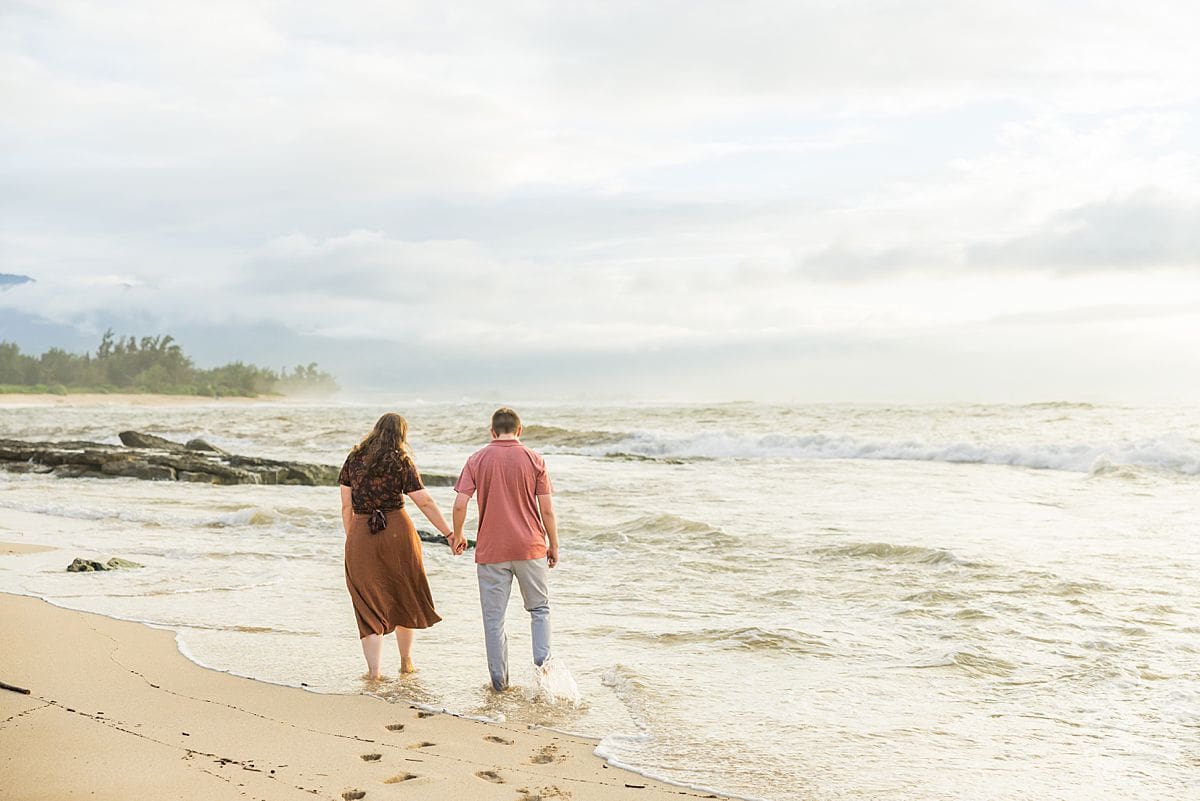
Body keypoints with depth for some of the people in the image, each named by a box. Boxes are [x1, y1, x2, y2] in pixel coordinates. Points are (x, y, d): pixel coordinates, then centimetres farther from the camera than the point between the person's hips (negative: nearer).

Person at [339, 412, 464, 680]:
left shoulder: (354, 459, 6)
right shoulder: (401, 461, -3)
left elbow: (346, 505, 6)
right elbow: (426, 503, -7)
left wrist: (351, 539, 15)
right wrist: (450, 533, -3)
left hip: (361, 534, 2)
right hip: (396, 532, -1)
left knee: (370, 603, 8)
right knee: (403, 598, 17)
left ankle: (373, 670, 2)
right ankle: (406, 662, 29)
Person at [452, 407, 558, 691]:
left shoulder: (477, 460, -1)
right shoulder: (534, 460, -2)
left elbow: (460, 504, -7)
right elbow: (547, 511, -3)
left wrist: (457, 536, 10)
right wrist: (554, 545, 9)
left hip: (490, 550, 0)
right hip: (530, 549, 0)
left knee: (493, 617, 9)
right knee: (539, 609, 17)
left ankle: (499, 678, 14)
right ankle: (543, 664, 4)